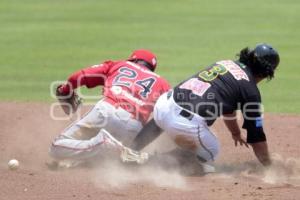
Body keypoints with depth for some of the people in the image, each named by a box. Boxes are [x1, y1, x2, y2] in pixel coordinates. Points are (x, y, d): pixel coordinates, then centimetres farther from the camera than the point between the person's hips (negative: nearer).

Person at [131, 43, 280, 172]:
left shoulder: (226, 63, 25)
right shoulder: (250, 90, 5)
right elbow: (256, 135, 8)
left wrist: (236, 133, 58)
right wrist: (268, 166, 20)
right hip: (188, 124, -7)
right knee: (210, 151, 22)